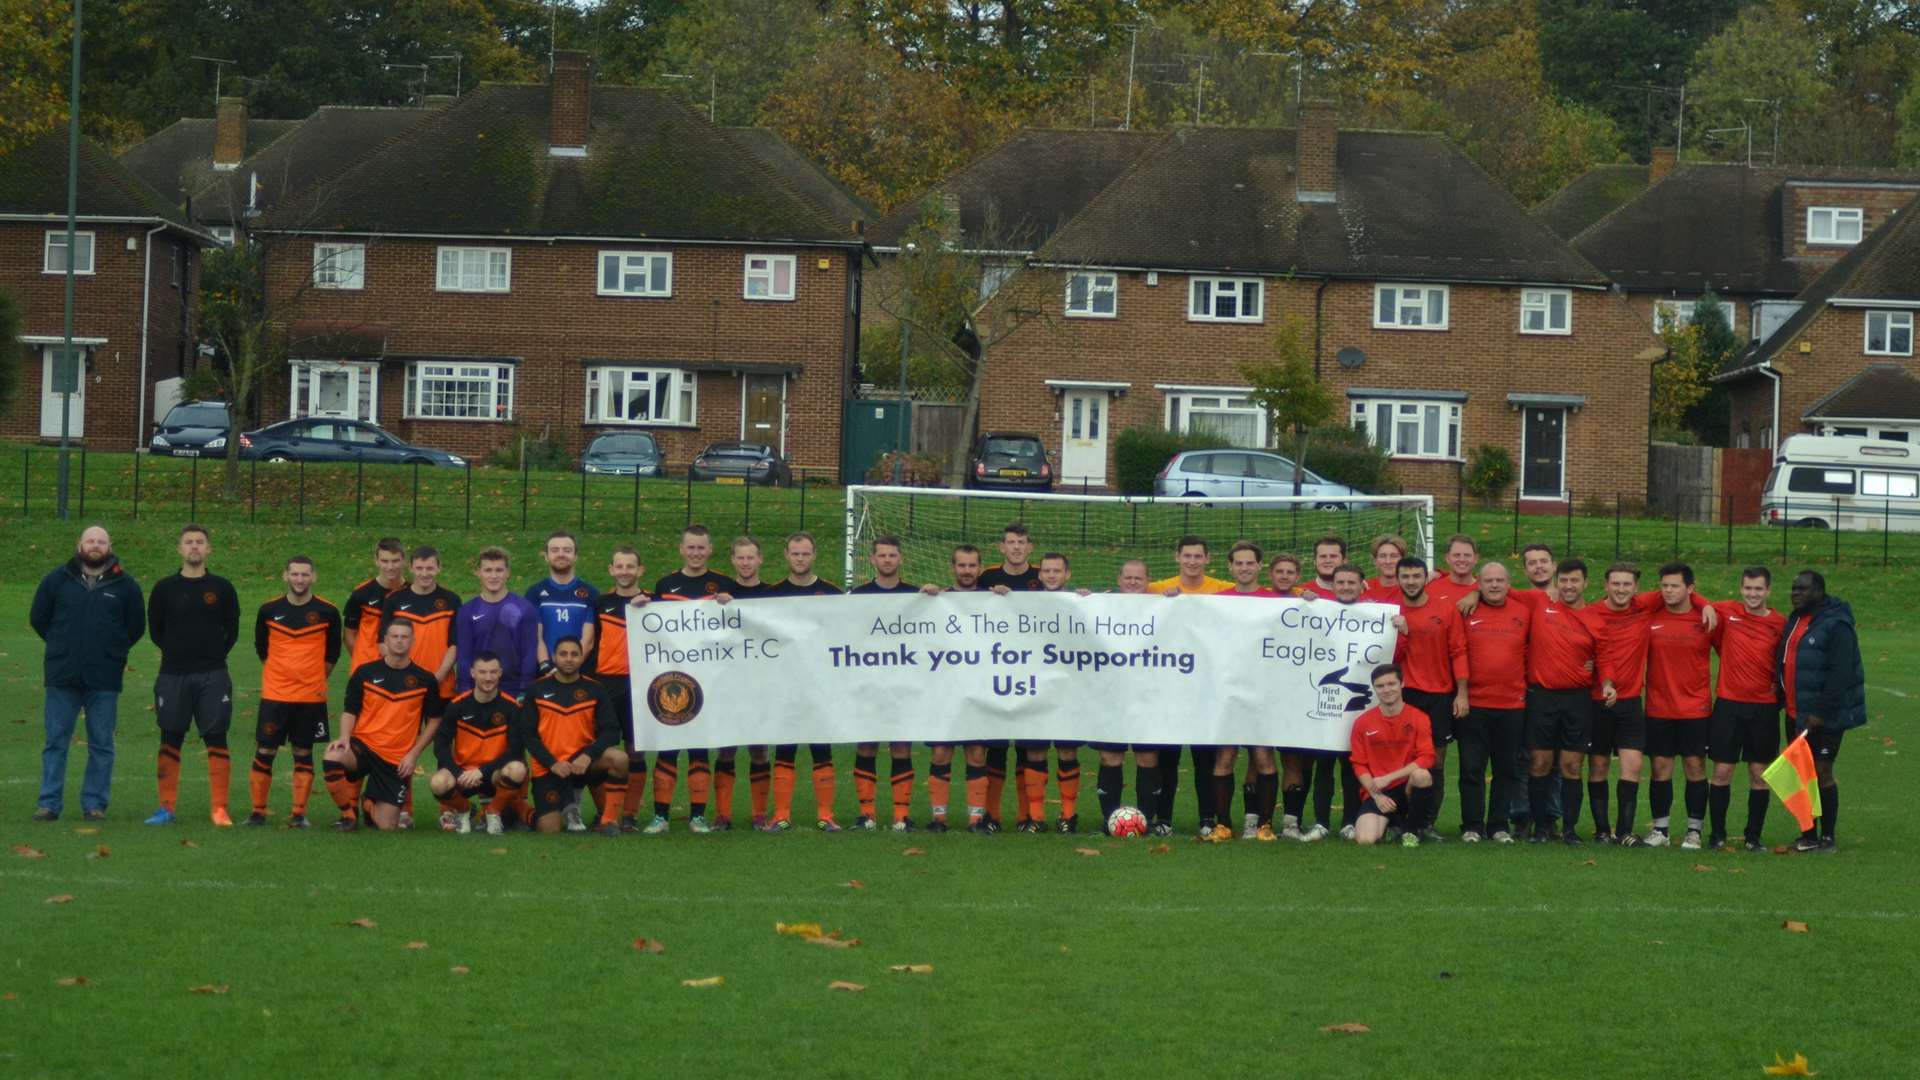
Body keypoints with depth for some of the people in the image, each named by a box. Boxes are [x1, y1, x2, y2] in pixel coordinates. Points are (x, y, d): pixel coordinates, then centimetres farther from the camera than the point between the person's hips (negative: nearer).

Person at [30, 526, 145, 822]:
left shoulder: (125, 585, 4)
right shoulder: (57, 579, 5)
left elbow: (136, 626, 14)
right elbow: (38, 617, 15)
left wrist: (112, 651, 10)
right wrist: (62, 646, 13)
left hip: (104, 679, 0)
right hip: (62, 677, 0)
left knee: (101, 745, 2)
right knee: (56, 741, 1)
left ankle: (94, 804, 8)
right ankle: (49, 804, 4)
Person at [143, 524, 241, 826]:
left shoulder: (222, 588, 5)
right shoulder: (164, 589, 6)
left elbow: (231, 631, 11)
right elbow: (155, 631, 12)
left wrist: (214, 657, 5)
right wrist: (176, 653, 7)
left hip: (213, 677, -1)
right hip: (173, 676, 1)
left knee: (216, 739, -4)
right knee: (170, 740, 2)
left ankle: (219, 808, -2)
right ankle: (166, 807, 9)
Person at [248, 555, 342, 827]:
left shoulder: (327, 612, -1)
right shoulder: (269, 610, 1)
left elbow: (332, 653, 11)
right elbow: (261, 648, 14)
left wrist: (315, 679, 7)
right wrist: (281, 673, 11)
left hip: (311, 696, 0)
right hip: (274, 694, 0)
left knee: (303, 754, 4)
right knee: (264, 752, -1)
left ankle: (299, 814, 8)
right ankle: (258, 811, 6)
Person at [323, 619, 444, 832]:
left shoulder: (425, 680, 1)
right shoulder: (365, 673, 1)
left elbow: (434, 721, 8)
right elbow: (349, 711, 6)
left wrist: (414, 754, -2)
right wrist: (345, 738, -14)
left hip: (397, 760, 1)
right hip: (363, 745, -1)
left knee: (386, 826, -3)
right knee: (332, 759, -36)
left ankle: (370, 806, 37)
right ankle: (350, 813, -10)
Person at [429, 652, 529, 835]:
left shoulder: (511, 707, -7)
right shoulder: (457, 705, -4)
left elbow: (515, 750, -11)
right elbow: (441, 745, -4)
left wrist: (482, 771, -21)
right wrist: (459, 774, -21)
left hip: (495, 774, 0)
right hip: (463, 771, 1)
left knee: (517, 770, -35)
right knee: (438, 783, -34)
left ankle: (494, 811, -3)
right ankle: (462, 810, 5)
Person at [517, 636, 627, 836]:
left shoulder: (594, 690, 2)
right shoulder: (537, 690, 1)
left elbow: (610, 732, -5)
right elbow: (528, 735, -1)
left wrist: (588, 755, -22)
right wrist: (552, 763, -14)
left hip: (583, 761, 0)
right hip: (549, 768, 0)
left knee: (619, 758, -30)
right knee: (548, 828, -13)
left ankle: (609, 820, -15)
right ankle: (567, 804, 24)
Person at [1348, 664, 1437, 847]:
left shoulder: (1418, 718, -5)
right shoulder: (1363, 723, 1)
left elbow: (1426, 759, -13)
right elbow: (1359, 765, 3)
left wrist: (1388, 778, -18)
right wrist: (1376, 795, -11)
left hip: (1408, 787, -1)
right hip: (1378, 792, 1)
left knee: (1422, 775, -37)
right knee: (1364, 838, -24)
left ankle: (1411, 829, -9)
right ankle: (1391, 824, 16)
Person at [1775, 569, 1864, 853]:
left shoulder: (1836, 626, -16)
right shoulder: (1795, 620, 12)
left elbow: (1840, 673, -21)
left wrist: (1822, 712, -23)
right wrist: (1782, 699, 11)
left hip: (1826, 715, -8)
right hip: (1797, 713, 8)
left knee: (1821, 771, -5)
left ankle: (1828, 837, 5)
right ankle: (1809, 834, 19)